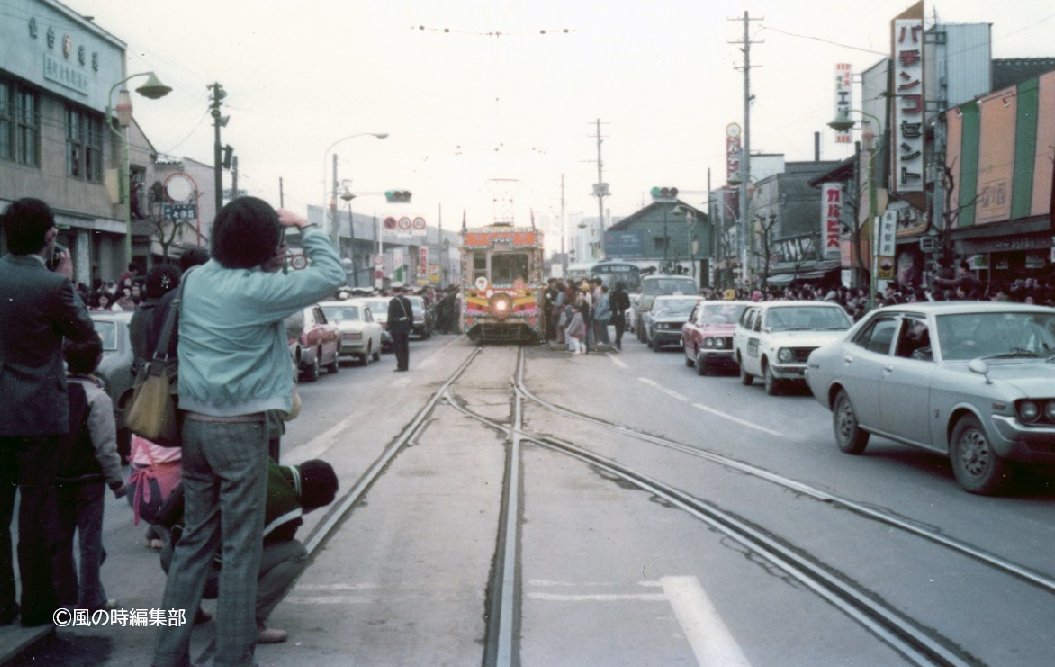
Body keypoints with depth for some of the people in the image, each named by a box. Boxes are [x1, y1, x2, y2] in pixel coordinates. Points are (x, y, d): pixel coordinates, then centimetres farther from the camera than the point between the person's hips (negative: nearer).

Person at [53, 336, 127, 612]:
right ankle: (91, 600, 7)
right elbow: (105, 446, -16)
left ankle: (64, 597, 17)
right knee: (89, 540, 3)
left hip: (56, 478, 5)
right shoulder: (97, 397, -15)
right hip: (88, 479, -5)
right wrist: (116, 480, -6)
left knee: (60, 539, 12)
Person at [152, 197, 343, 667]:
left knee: (194, 540, 14)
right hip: (240, 427, -6)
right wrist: (304, 227, 2)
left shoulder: (194, 279, 4)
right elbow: (331, 275, -8)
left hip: (194, 421, 7)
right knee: (240, 547, 2)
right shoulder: (258, 289, -14)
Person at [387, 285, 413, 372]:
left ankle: (401, 366, -6)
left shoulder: (393, 302, -12)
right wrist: (410, 325, 14)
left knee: (397, 347, -1)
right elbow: (410, 314, 8)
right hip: (406, 327, 6)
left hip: (396, 326, -6)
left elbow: (391, 316, -14)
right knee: (405, 347, 11)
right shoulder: (407, 301, 5)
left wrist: (389, 327, -9)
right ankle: (406, 366, 16)